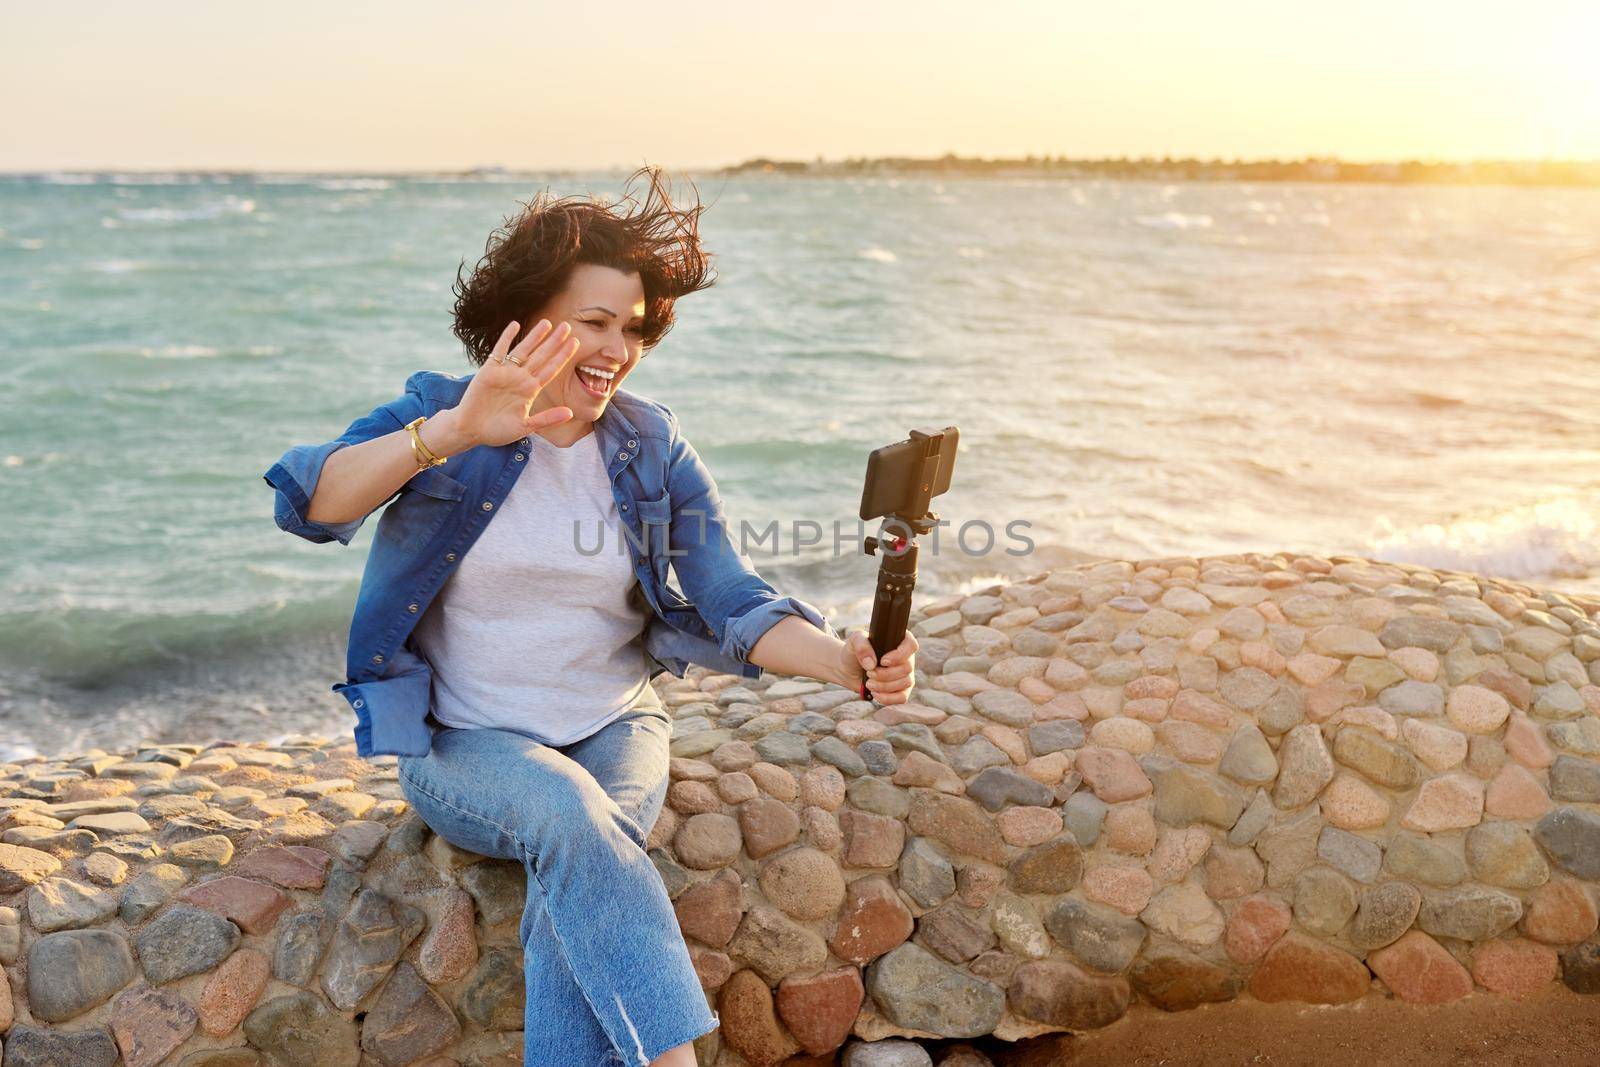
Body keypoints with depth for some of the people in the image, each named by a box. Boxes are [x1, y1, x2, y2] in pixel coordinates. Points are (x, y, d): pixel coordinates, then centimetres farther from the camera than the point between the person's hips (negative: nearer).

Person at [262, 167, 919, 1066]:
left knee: (575, 879, -29)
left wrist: (843, 661, -26)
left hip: (616, 730, 2)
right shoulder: (437, 415, -5)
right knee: (565, 810, -34)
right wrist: (452, 434, -41)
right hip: (465, 747, -2)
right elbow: (311, 506, -24)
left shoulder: (653, 449, 2)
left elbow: (733, 600, -6)